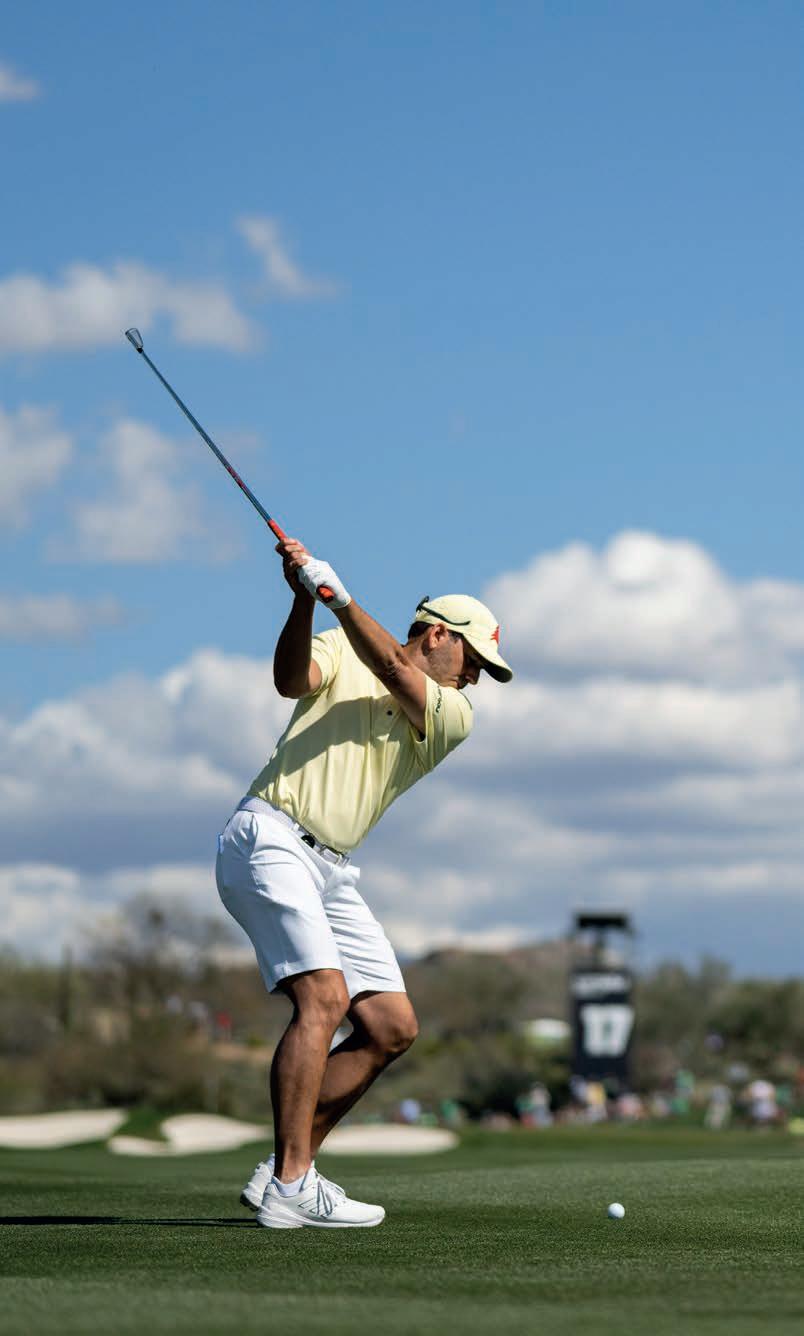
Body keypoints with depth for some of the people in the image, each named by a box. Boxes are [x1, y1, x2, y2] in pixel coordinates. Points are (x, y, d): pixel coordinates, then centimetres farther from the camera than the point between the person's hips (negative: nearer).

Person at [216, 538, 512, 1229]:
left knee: (393, 1027, 2)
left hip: (333, 872, 7)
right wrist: (305, 600, -29)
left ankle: (281, 1170, 8)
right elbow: (292, 680, -14)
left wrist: (339, 596, -21)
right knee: (325, 995, -22)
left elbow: (394, 673, -7)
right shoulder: (339, 654, 7)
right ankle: (291, 1188, -25)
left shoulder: (455, 715, 12)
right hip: (269, 837, -7)